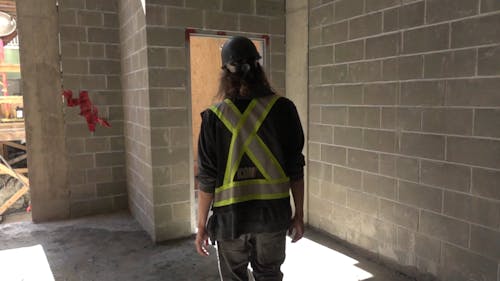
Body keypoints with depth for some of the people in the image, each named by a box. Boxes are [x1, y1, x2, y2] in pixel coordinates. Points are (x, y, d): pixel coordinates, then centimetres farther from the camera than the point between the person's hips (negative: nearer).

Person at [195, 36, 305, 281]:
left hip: (231, 217, -1)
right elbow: (295, 168, -5)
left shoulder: (214, 117, -10)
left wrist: (201, 226, 3)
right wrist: (299, 215, 6)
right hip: (273, 214, 1)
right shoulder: (282, 109, -8)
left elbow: (207, 179, -8)